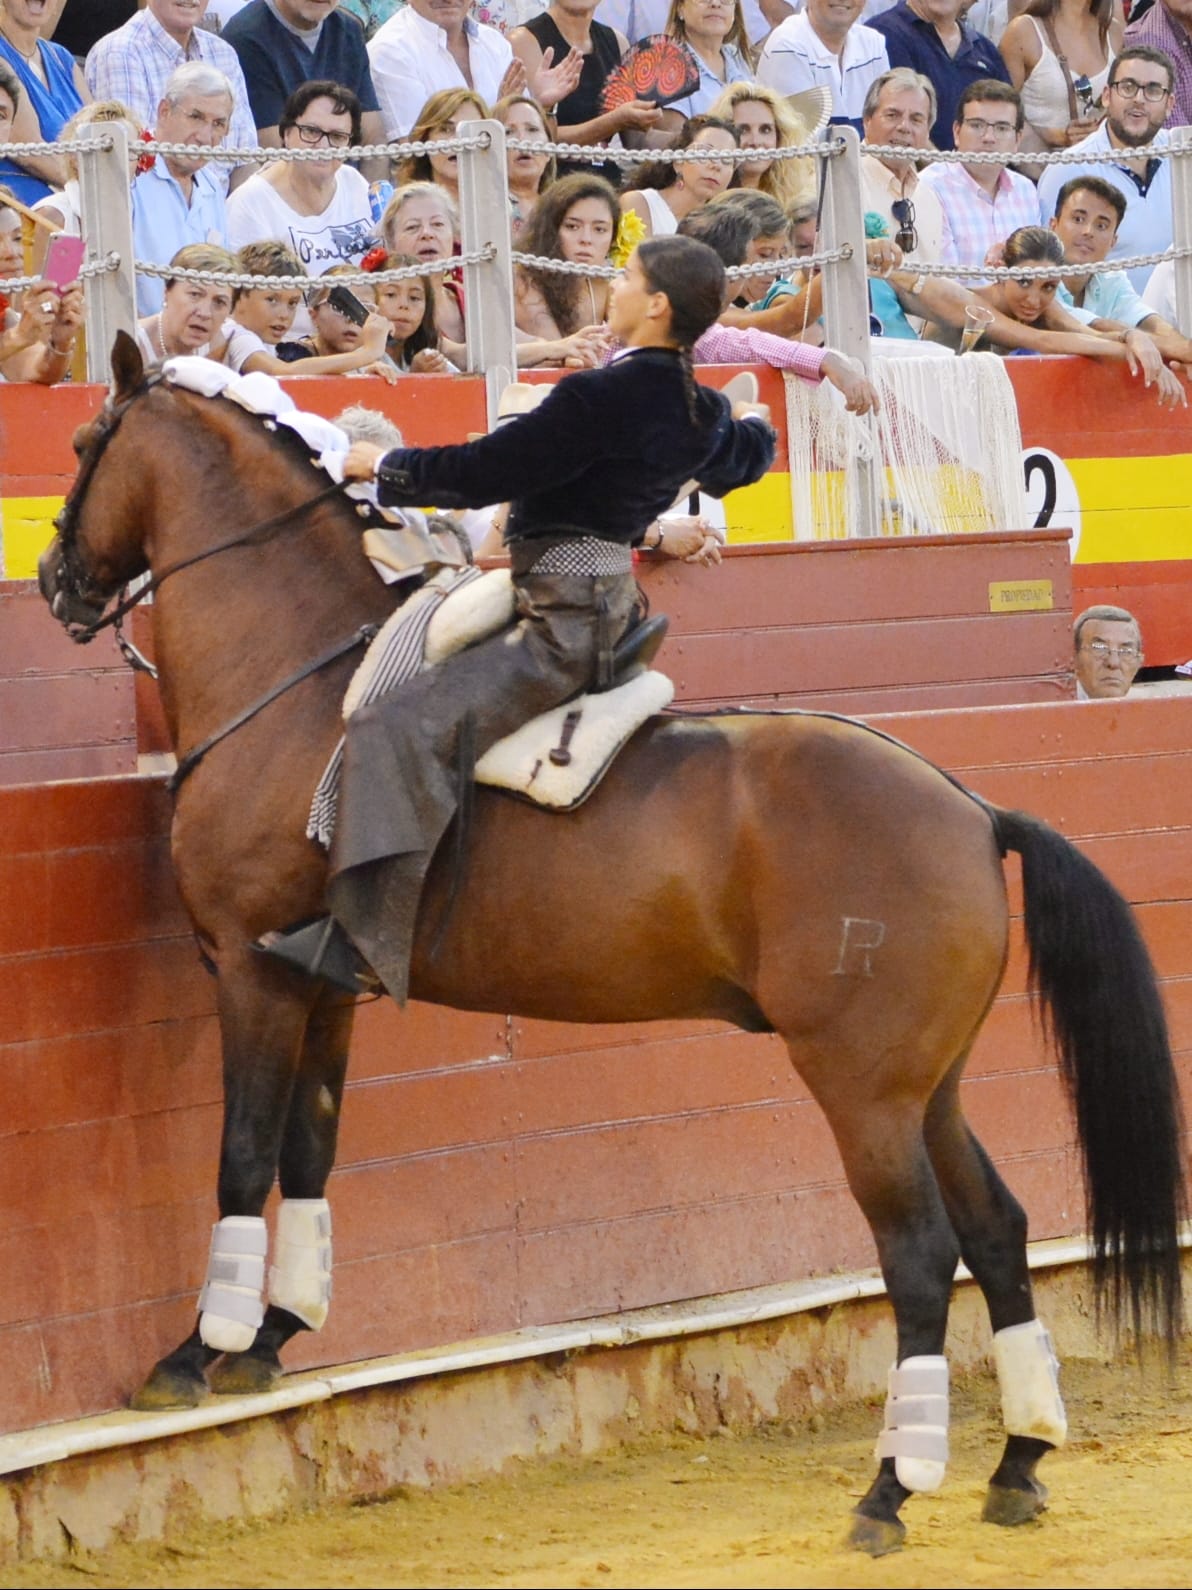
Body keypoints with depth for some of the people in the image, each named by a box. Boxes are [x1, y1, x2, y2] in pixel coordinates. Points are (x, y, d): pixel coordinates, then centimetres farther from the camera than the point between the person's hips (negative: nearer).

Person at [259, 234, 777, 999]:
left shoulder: (601, 398, -20)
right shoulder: (702, 414, 9)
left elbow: (482, 474, -16)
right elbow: (741, 461, 34)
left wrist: (382, 466, 0)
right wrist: (754, 424, 59)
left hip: (562, 625, -11)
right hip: (611, 607, 11)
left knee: (401, 728, -23)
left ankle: (366, 937, -34)